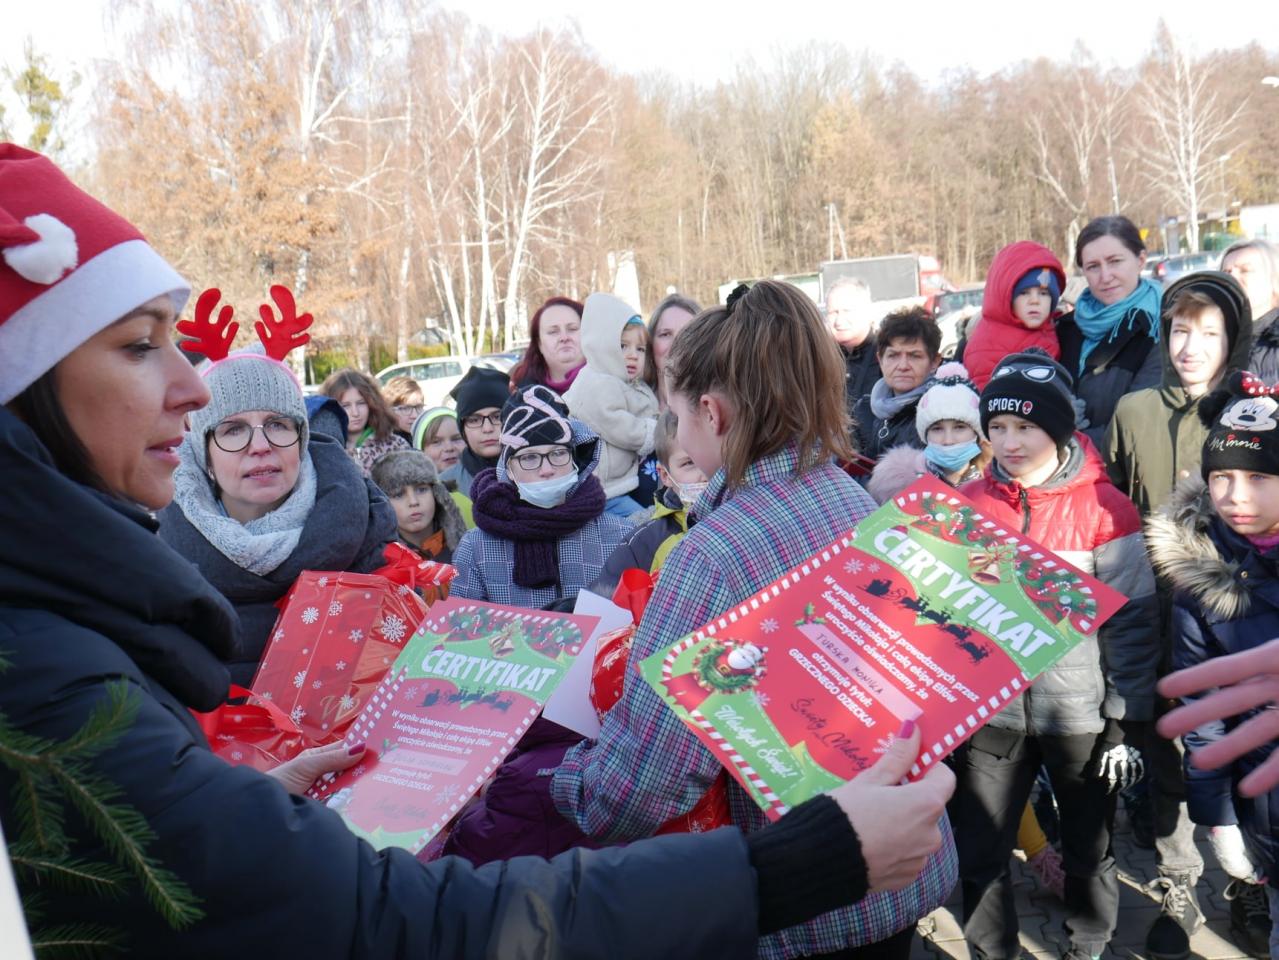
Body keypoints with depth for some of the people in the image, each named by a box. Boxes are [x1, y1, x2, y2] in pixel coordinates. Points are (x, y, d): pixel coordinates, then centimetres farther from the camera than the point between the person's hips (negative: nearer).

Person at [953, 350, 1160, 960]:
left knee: (1089, 853, 16)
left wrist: (1125, 722, -7)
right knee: (978, 858, 8)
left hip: (1079, 713, -2)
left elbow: (1133, 623, -7)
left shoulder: (1104, 507, -9)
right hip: (991, 709, 2)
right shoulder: (971, 503, 0)